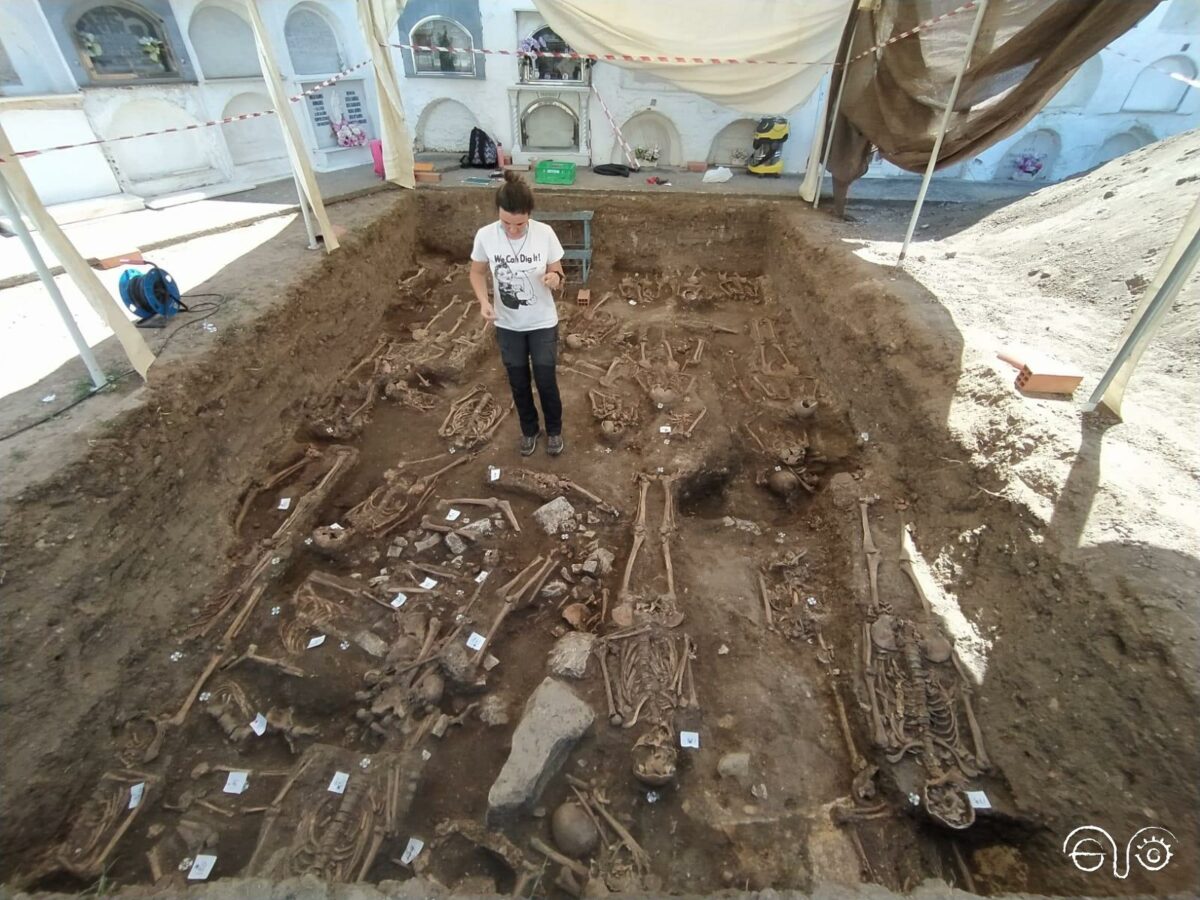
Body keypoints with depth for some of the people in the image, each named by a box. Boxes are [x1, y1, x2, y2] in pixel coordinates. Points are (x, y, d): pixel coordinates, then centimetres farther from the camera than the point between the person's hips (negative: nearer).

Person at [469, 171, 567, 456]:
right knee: (519, 384, 15)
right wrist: (484, 300, -19)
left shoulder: (545, 233, -16)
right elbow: (477, 273, 0)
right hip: (507, 326, 1)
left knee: (546, 382, 8)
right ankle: (529, 430, 40)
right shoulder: (485, 236, -15)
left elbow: (557, 272, -6)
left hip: (543, 324, -1)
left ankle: (554, 430, 36)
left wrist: (555, 278, -30)